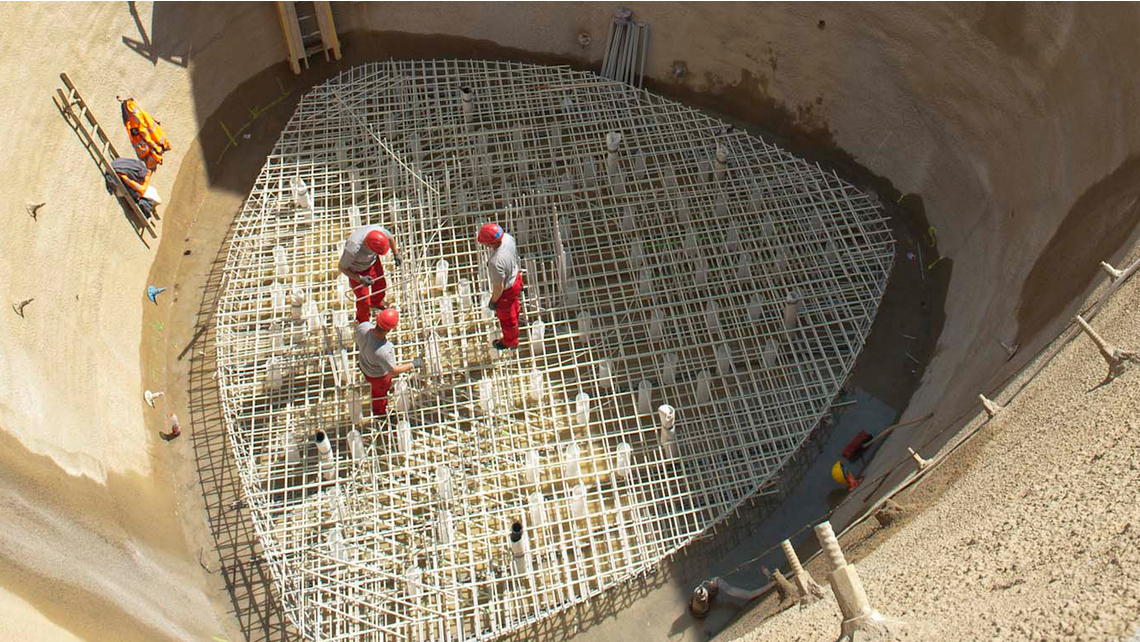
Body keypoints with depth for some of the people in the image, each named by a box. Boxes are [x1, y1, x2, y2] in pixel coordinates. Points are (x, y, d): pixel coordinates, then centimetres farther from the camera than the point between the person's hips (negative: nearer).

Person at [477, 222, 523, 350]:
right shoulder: (508, 237, -24)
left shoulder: (495, 262, -45)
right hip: (516, 278, 7)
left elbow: (498, 287, -28)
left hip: (506, 291, -7)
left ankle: (510, 341, 52)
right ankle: (514, 322, 71)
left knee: (506, 318, 24)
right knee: (514, 305, 39)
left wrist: (493, 301, -9)